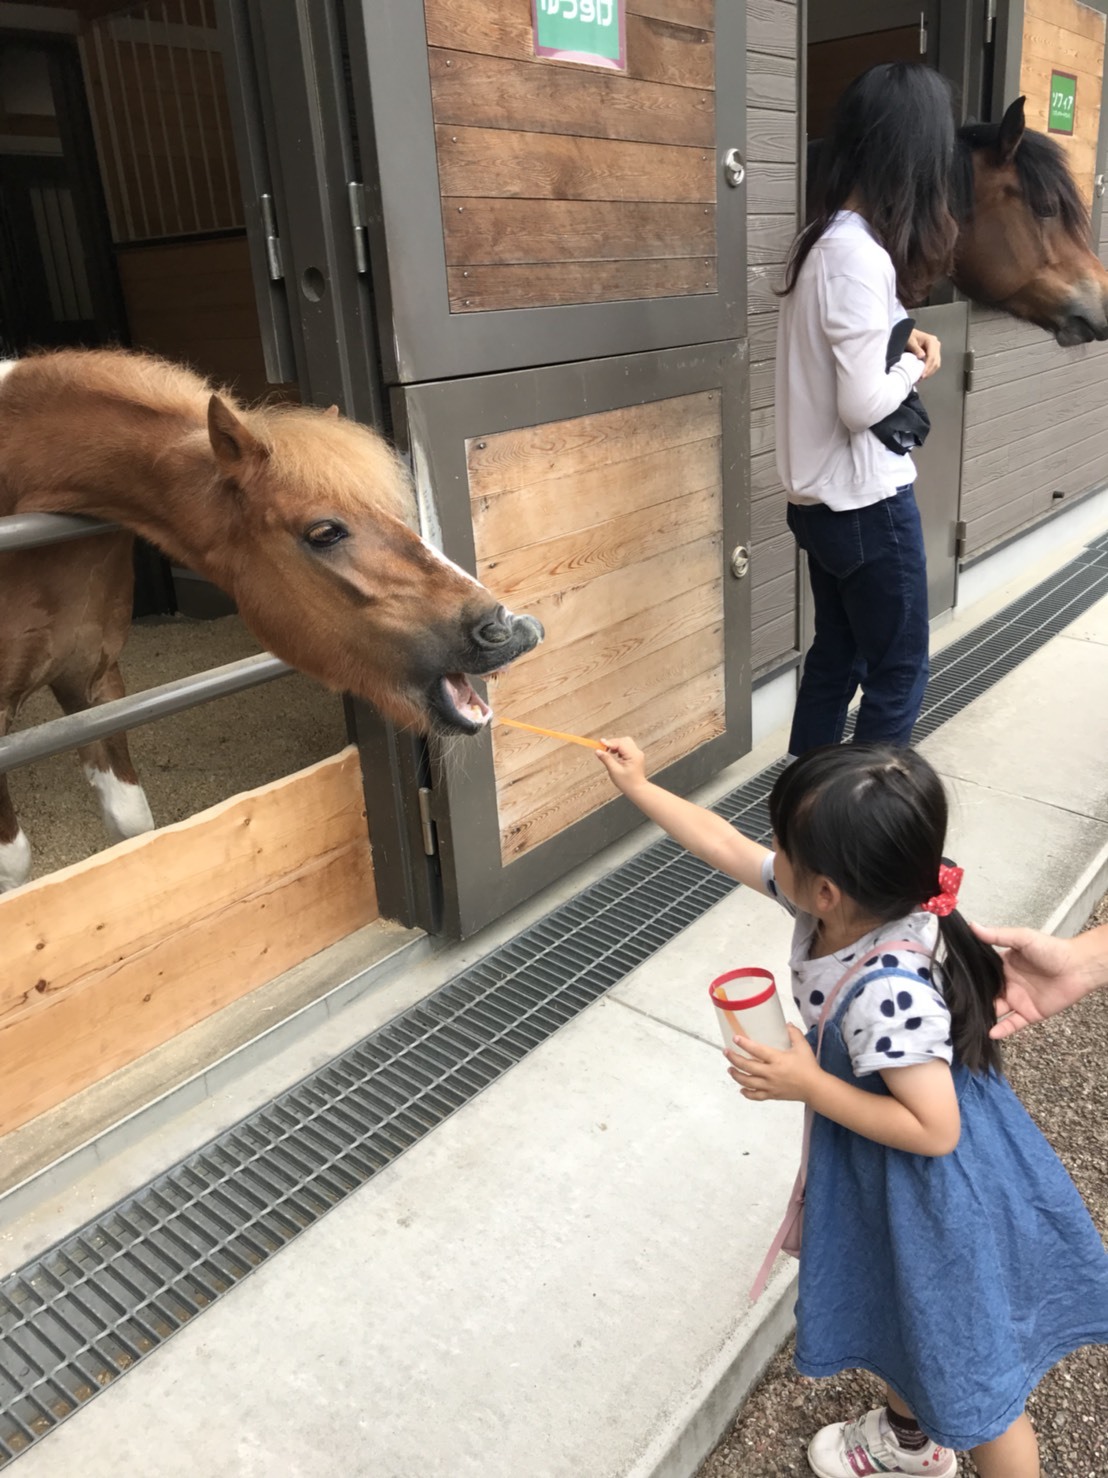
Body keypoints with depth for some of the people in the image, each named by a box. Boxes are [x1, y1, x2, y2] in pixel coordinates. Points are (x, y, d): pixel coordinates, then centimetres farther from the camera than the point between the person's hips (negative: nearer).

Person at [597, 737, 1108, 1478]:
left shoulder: (888, 994, -40)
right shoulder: (839, 900, -17)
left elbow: (934, 1131, -31)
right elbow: (726, 845, -4)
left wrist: (808, 1084, -29)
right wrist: (639, 786, 3)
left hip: (939, 1198, -9)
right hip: (885, 1181, 9)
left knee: (974, 1371, 14)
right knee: (900, 1313, 33)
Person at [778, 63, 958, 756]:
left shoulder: (822, 238, 7)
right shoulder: (861, 255, -21)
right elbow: (864, 404, -24)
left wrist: (896, 342, 2)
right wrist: (916, 366, -5)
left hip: (824, 496, 9)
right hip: (868, 500, -9)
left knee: (836, 658, 18)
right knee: (899, 674, 4)